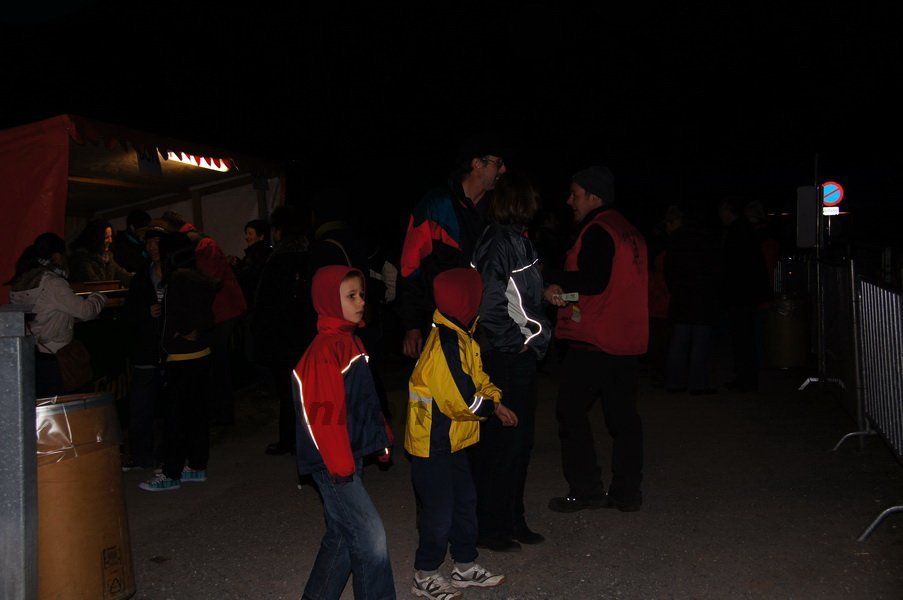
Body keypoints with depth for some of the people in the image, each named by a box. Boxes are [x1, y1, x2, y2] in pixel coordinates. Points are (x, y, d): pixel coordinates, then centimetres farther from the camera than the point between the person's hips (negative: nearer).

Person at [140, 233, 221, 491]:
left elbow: (173, 321, -18)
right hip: (202, 353, 9)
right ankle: (197, 466, 21)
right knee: (197, 412, 13)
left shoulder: (176, 280, -15)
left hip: (181, 358, -9)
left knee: (175, 416, -3)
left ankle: (171, 474, 2)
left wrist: (168, 344, -6)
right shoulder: (202, 279, 11)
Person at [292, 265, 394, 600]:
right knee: (370, 536, -7)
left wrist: (380, 437, 20)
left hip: (348, 458, 10)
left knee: (342, 534, 17)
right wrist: (341, 463, -19)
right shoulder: (326, 349, -19)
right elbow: (322, 413, -22)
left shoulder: (349, 341, 12)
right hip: (332, 463, -10)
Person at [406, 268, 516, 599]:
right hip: (432, 445, -10)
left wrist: (496, 404, 0)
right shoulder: (446, 344, -27)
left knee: (465, 500, 18)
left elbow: (477, 377, 14)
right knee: (439, 510, 2)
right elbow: (463, 401, -27)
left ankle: (465, 567, 33)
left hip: (451, 441, 10)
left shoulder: (460, 336, 5)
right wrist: (491, 406, -9)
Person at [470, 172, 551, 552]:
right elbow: (488, 307, -22)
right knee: (500, 443, 0)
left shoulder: (516, 242, 13)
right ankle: (489, 528, 13)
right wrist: (518, 339, -12)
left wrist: (534, 337, 11)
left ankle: (512, 521, 28)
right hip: (505, 359, -10)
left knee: (519, 439, 16)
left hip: (519, 356, 10)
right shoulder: (499, 243, -16)